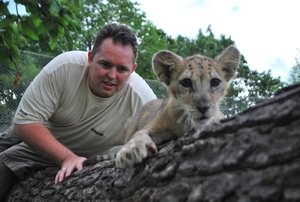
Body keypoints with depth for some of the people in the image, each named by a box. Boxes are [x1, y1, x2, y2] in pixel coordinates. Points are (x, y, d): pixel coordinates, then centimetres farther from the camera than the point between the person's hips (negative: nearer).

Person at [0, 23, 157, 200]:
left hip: (93, 161, 0)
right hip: (42, 144, 1)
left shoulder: (143, 99, -30)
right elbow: (25, 122, -26)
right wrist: (67, 157, -35)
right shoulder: (64, 67, -29)